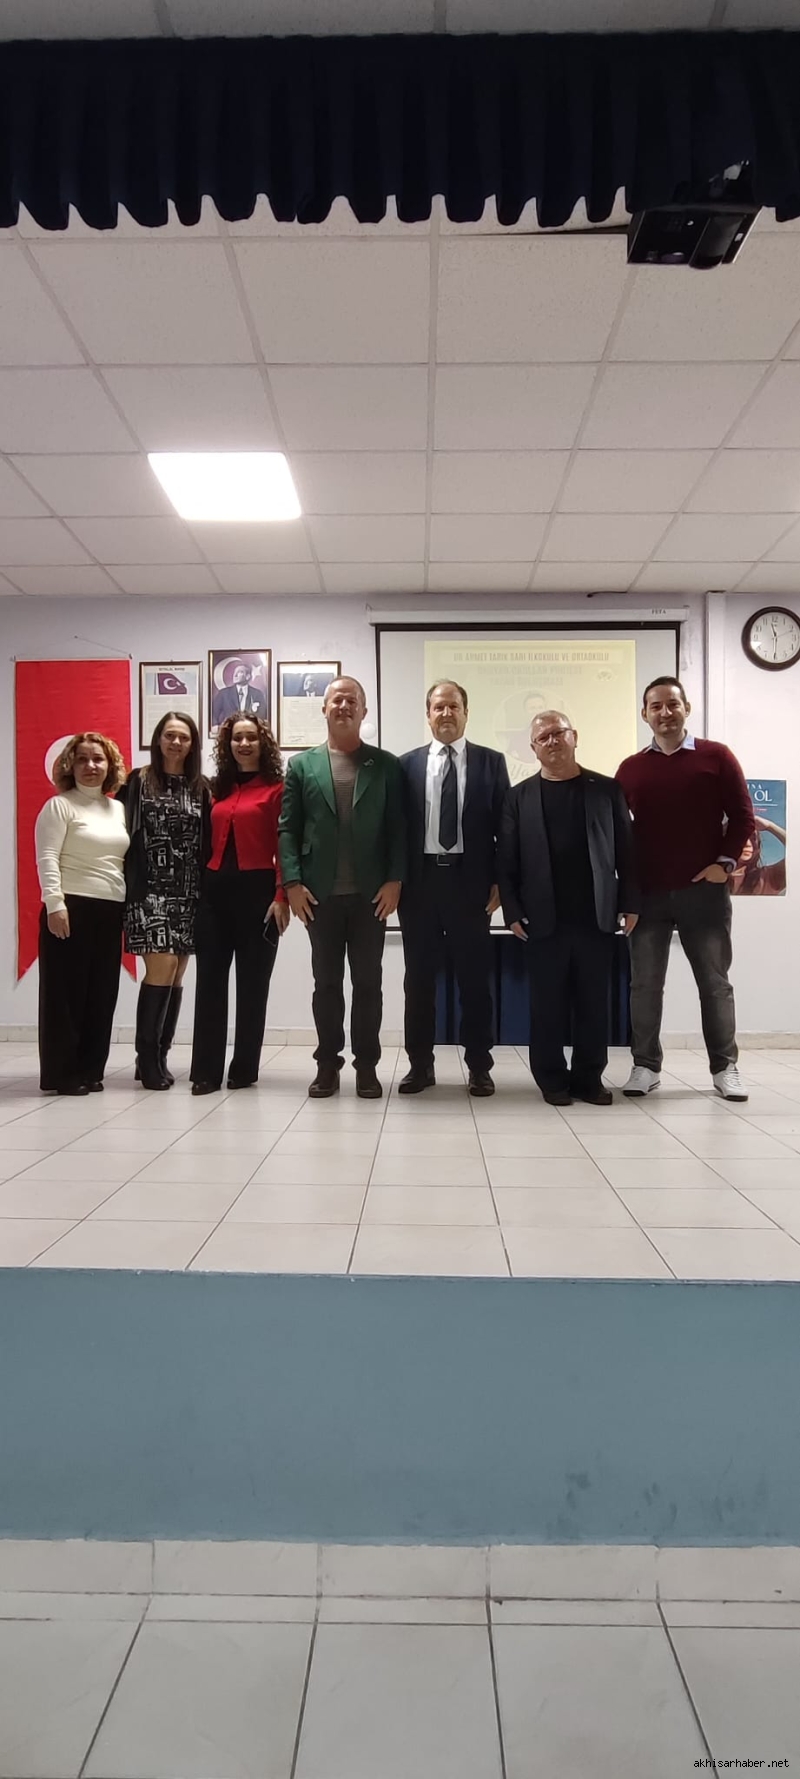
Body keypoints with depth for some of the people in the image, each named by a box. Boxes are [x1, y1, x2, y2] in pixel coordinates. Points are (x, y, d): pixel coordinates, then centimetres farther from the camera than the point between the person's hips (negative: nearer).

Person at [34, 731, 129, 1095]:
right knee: (66, 991, -1)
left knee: (101, 993, 7)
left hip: (110, 912, 6)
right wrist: (55, 904, -19)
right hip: (71, 908, -6)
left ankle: (90, 1069, 16)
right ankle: (61, 1073, 6)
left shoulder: (118, 809, 16)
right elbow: (47, 859, -10)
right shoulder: (60, 806, -2)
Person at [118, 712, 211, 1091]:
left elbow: (208, 842, 9)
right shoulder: (138, 781, 2)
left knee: (176, 975, 5)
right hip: (150, 888, -4)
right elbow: (124, 833, -1)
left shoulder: (200, 788, 10)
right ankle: (147, 1059, -2)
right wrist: (131, 883, -7)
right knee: (161, 968, -13)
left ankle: (159, 1057, 14)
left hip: (189, 892, 4)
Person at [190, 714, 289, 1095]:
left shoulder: (276, 789, -3)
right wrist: (200, 886, 4)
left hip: (257, 891, -5)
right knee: (209, 980, 4)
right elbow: (209, 844, 11)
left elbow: (283, 847, -7)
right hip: (215, 891, 5)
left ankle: (244, 1068, 17)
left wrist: (281, 897, -14)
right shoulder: (218, 790, 12)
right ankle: (206, 1069, 11)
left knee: (252, 982, 6)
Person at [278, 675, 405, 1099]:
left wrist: (395, 880, -8)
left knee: (368, 982, 5)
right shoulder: (301, 765, 8)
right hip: (320, 894, 1)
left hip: (371, 893, 0)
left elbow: (398, 828, 2)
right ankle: (327, 1064, 16)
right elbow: (287, 828, 3)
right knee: (326, 982, 7)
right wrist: (292, 882, -6)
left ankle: (367, 1066, 14)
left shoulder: (386, 764, 6)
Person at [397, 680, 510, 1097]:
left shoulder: (491, 762, 4)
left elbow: (503, 825, 3)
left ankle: (479, 1066, 14)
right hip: (420, 880, 1)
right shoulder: (407, 764, 7)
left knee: (474, 977, 5)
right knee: (419, 976, 8)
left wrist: (499, 882, -4)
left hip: (471, 880, -1)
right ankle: (420, 1064, 18)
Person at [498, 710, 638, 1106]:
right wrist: (512, 912, -5)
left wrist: (630, 904, 0)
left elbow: (626, 851, 6)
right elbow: (507, 860, 3)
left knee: (594, 1002, 5)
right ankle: (552, 1078, 14)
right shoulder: (520, 796, 6)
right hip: (544, 920, 0)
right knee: (548, 1003, 3)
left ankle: (589, 1076, 16)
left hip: (597, 917, 1)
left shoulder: (606, 789, 7)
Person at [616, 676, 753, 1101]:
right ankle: (646, 1065, 14)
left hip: (704, 889, -2)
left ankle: (725, 1068, 16)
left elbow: (742, 814, 2)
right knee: (644, 982, 4)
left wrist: (726, 862, -7)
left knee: (714, 981, 6)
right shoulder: (631, 768, 7)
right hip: (648, 892, 2)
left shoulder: (716, 756, 2)